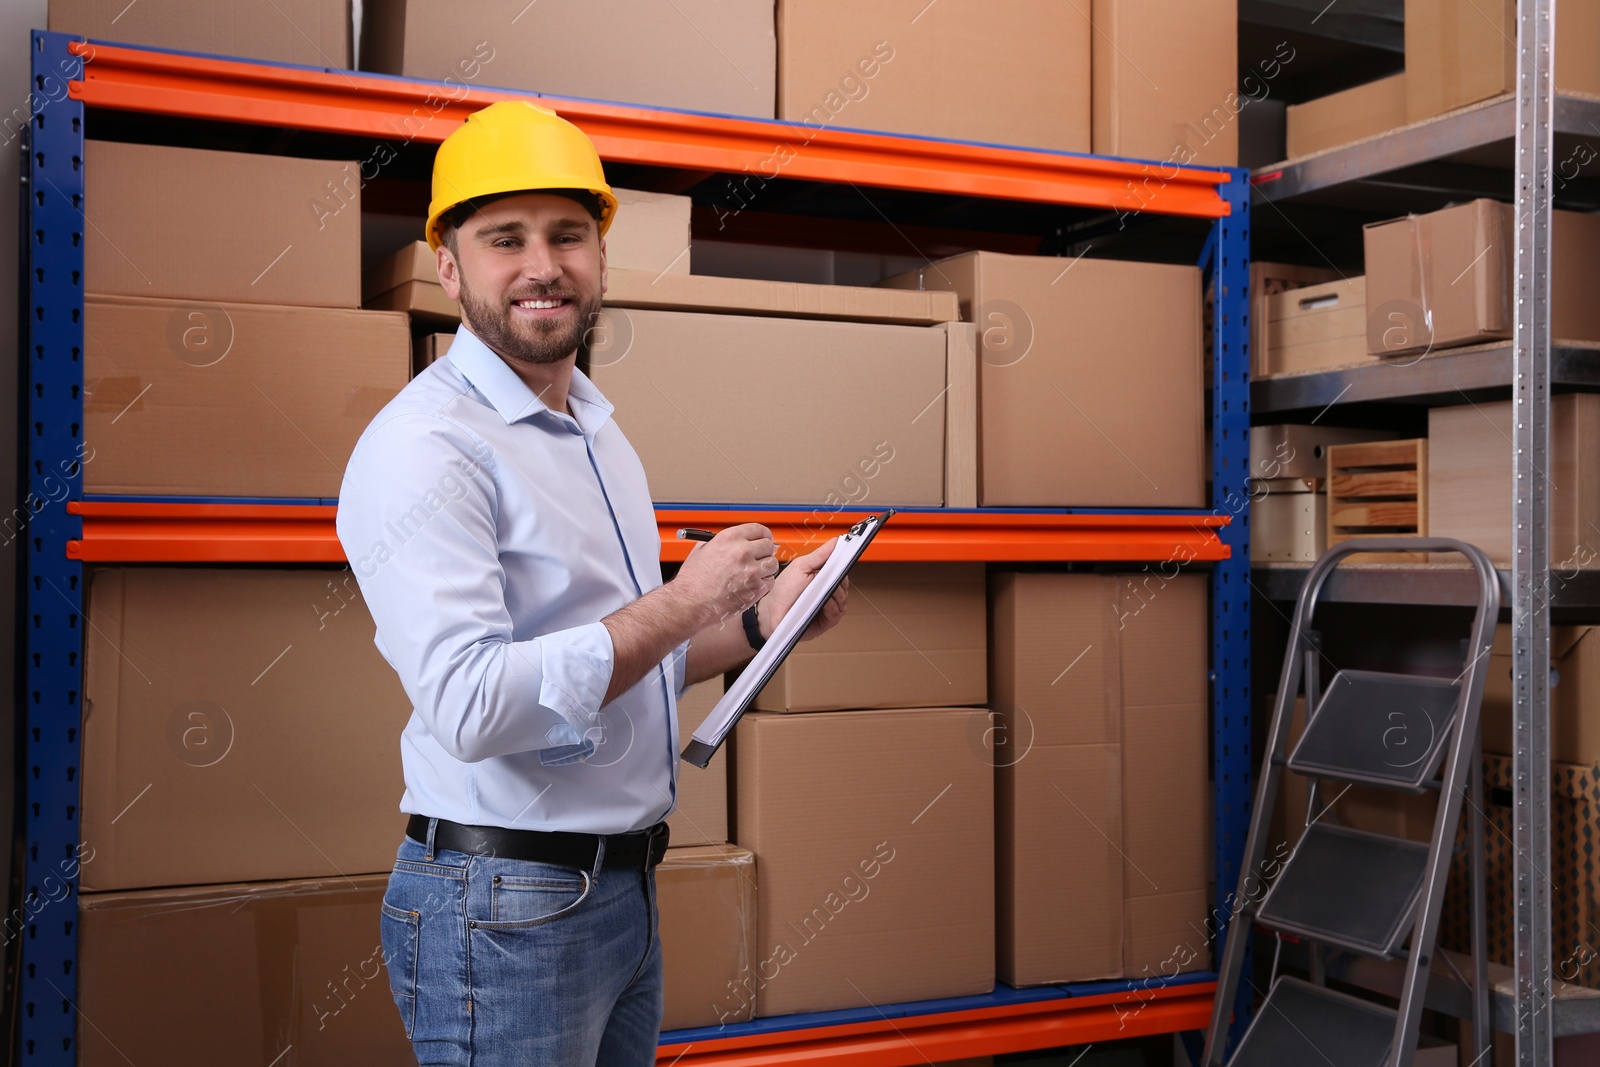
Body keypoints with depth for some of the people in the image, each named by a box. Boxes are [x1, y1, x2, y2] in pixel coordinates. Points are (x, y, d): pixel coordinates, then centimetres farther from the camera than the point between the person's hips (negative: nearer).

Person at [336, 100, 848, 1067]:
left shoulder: (599, 435, 13)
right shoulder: (424, 446, -16)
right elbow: (471, 706, -27)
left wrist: (758, 623, 6)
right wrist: (685, 602, -20)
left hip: (625, 889, 8)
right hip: (503, 907, -8)